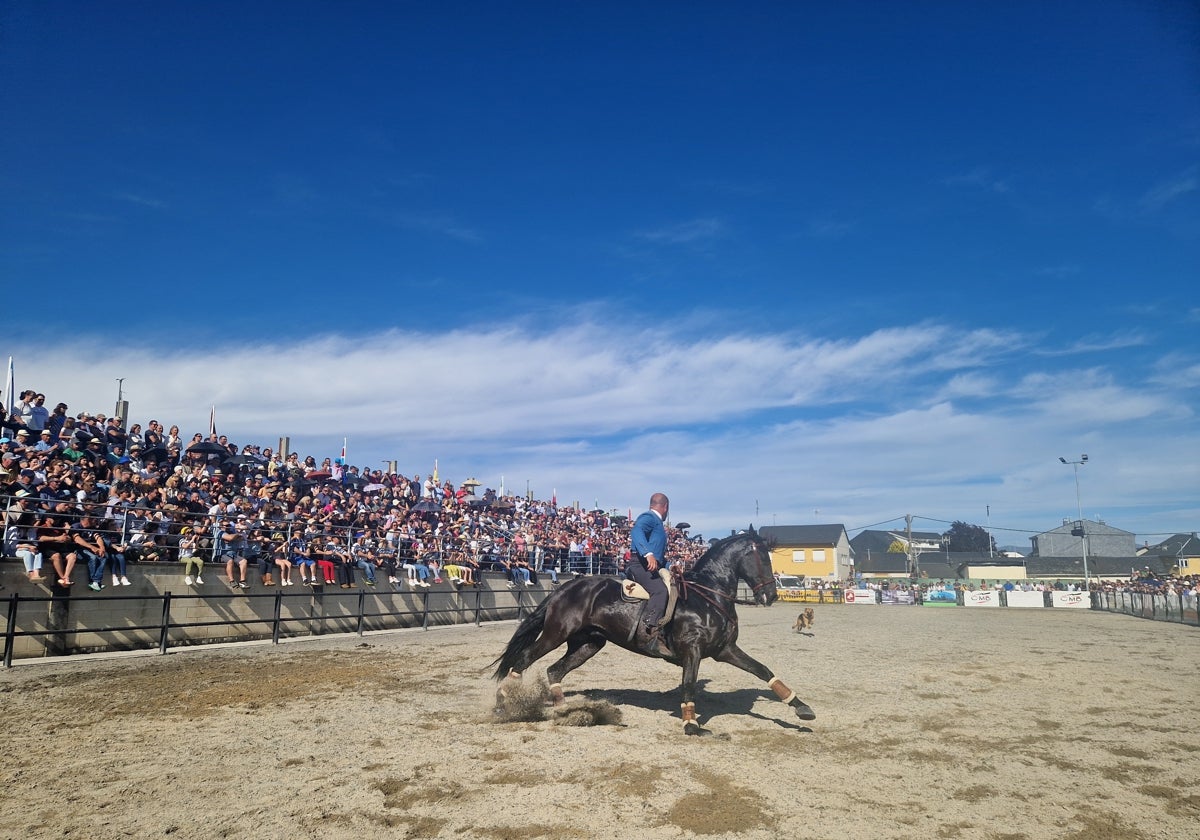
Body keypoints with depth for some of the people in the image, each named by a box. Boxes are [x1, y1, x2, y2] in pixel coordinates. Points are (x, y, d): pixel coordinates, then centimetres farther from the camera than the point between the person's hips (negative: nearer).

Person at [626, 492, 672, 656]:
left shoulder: (656, 522, 29)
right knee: (660, 590, -32)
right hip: (640, 565, -11)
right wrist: (648, 553, -38)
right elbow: (637, 531, -27)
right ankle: (648, 633, -42)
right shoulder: (648, 517, -2)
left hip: (650, 567, 11)